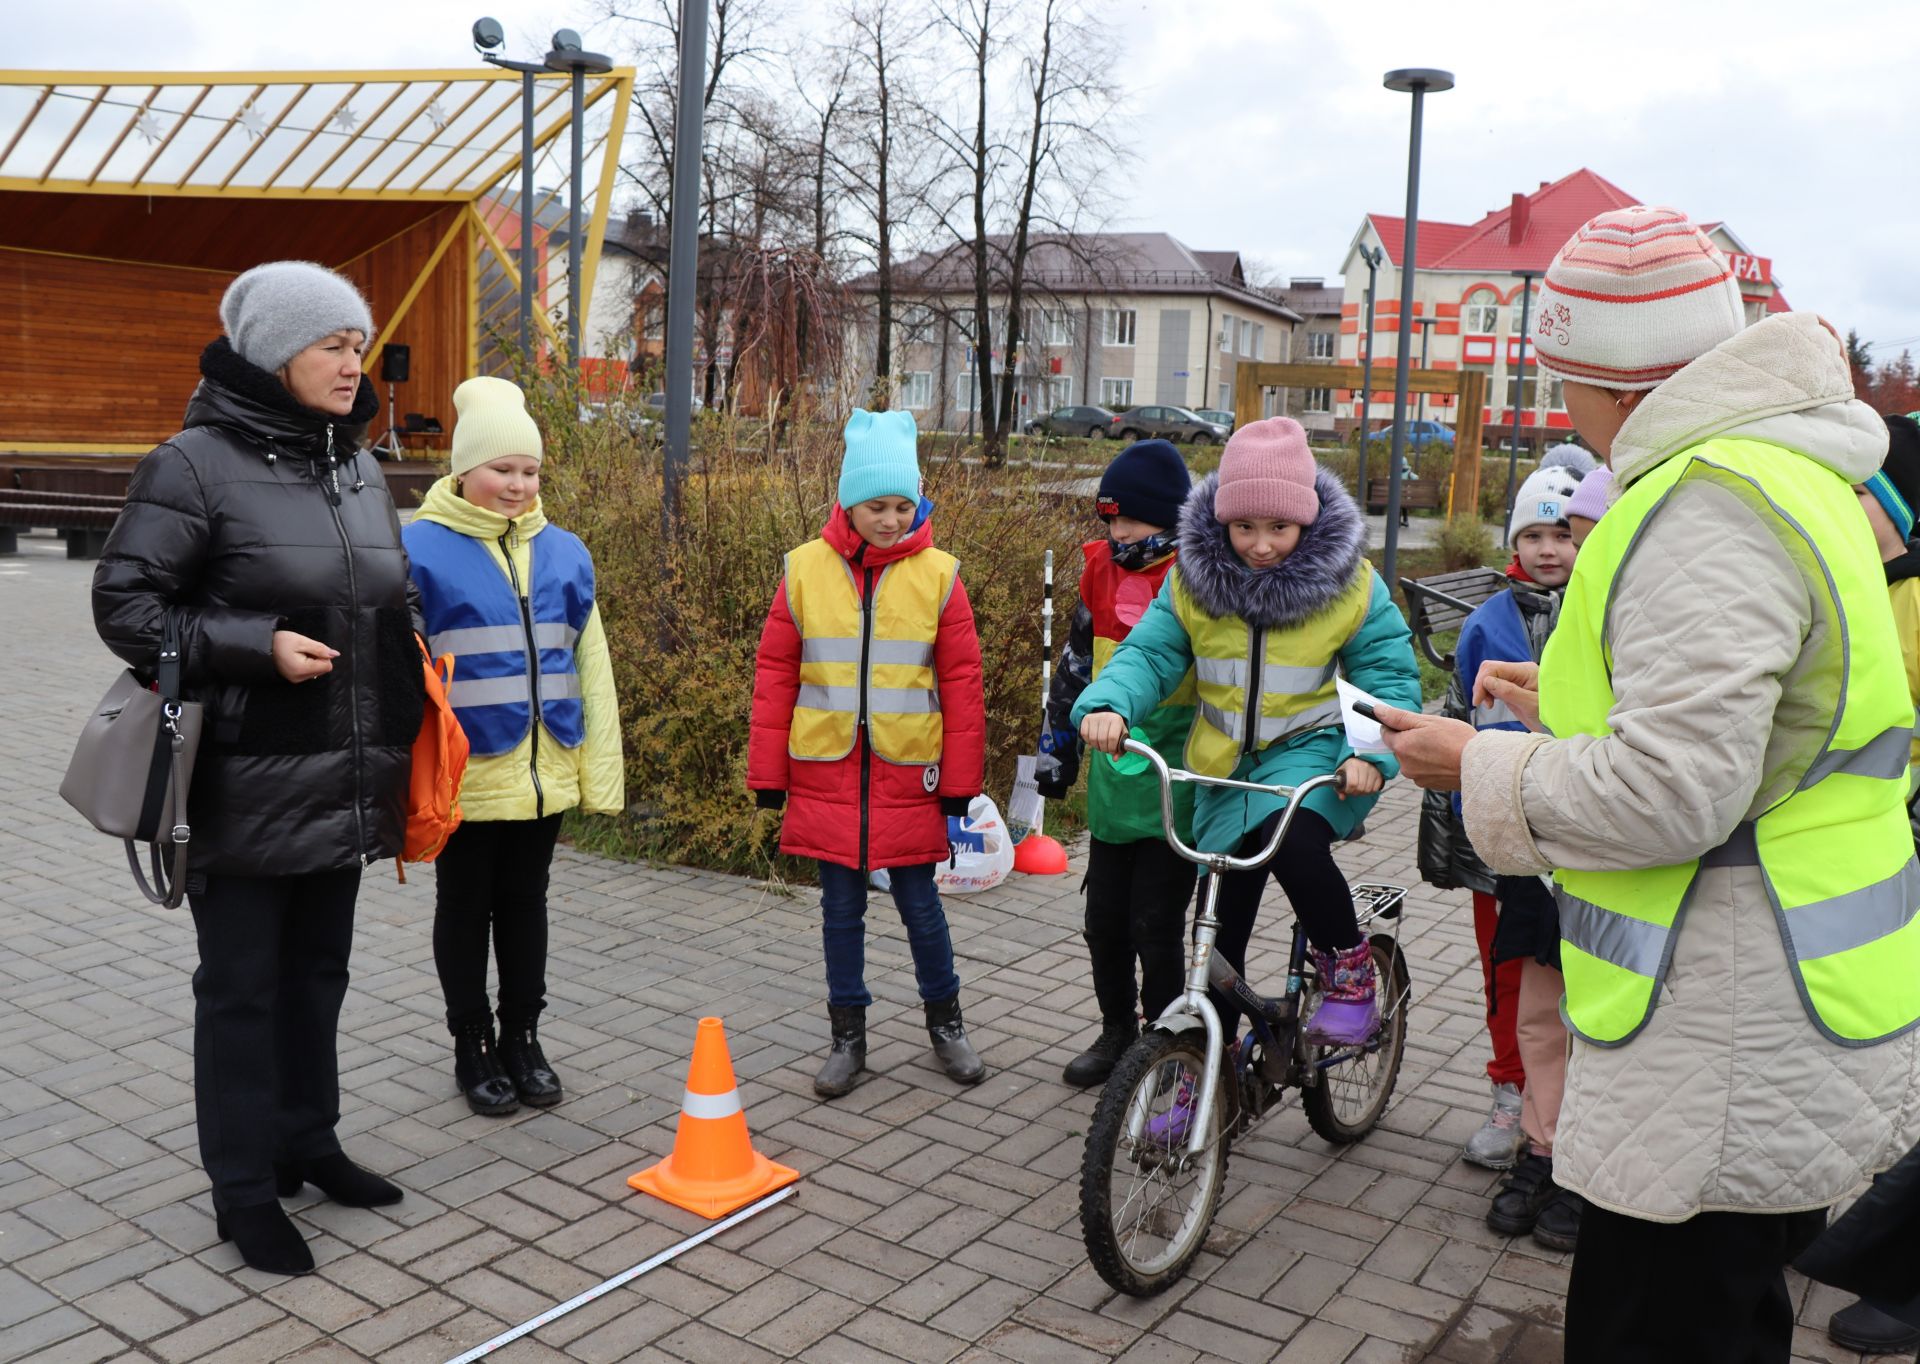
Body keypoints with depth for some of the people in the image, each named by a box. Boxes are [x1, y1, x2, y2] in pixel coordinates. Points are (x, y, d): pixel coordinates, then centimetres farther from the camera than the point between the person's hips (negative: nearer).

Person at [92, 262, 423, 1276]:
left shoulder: (359, 469, 10)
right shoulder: (197, 464, -11)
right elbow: (123, 604, -10)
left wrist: (402, 734, 13)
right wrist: (258, 647, -21)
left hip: (343, 783, 7)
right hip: (247, 785, -6)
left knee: (319, 971, 18)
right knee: (242, 986, 6)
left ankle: (308, 1142, 36)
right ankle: (244, 1190, 20)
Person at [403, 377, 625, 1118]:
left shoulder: (563, 552, 5)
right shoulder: (421, 549, -9)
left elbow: (591, 667, 7)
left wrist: (600, 768, 5)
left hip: (542, 772, 4)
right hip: (464, 776, -4)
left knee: (525, 902, 16)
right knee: (465, 908, 11)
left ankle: (523, 1036, 31)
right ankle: (472, 1045, 26)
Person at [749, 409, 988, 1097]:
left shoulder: (938, 574, -3)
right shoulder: (806, 569, -1)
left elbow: (961, 680, 0)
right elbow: (775, 673, 3)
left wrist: (961, 779, -1)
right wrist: (768, 773, 2)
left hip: (908, 774, -1)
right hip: (826, 772, 1)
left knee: (920, 903, 9)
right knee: (841, 909, 11)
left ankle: (945, 1022, 31)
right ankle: (848, 1036, 26)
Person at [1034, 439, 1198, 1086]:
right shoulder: (1102, 569, 5)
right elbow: (1077, 664, 17)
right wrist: (1057, 750, 20)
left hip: (1175, 792, -5)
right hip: (1112, 784, 5)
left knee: (1156, 929, 2)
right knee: (1105, 921, 13)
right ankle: (1117, 1031, 32)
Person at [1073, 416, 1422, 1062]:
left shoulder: (1347, 582, -9)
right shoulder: (1193, 577, -3)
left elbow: (1389, 673, -6)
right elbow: (1149, 652, -7)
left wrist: (1371, 752, -24)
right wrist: (1109, 706, -29)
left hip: (1313, 749, -3)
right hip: (1228, 764, 3)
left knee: (1292, 838, -36)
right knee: (1221, 927, 9)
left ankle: (1349, 967, -8)